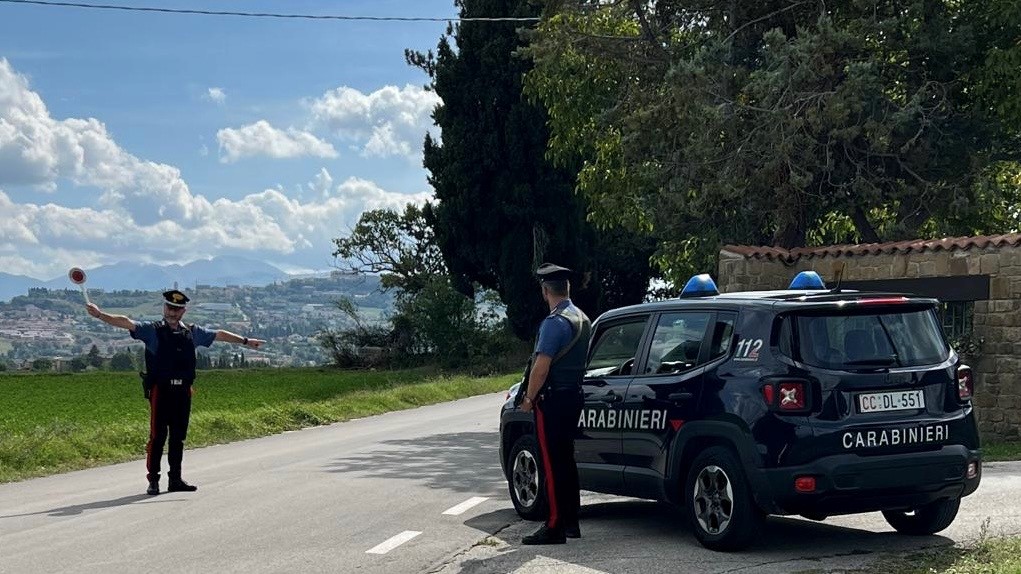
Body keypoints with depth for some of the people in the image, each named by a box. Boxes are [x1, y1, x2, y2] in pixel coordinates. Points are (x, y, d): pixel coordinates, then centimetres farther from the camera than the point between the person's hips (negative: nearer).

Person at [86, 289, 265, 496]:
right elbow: (126, 323, -12)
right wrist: (100, 315, -26)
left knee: (178, 436, 9)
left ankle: (175, 479, 18)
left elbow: (219, 335, 24)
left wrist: (246, 341, 32)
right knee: (157, 436, -5)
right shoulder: (152, 331, 0)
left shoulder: (192, 332, 13)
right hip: (161, 391, -4)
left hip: (183, 391, 4)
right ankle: (153, 480, 1)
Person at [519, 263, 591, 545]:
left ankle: (555, 527, -2)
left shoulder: (554, 323, -18)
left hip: (553, 399, -9)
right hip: (574, 395, 9)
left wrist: (529, 398, -10)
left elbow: (541, 367, -21)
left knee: (552, 464, -5)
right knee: (566, 460, 16)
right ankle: (571, 521, 22)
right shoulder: (582, 319, 11)